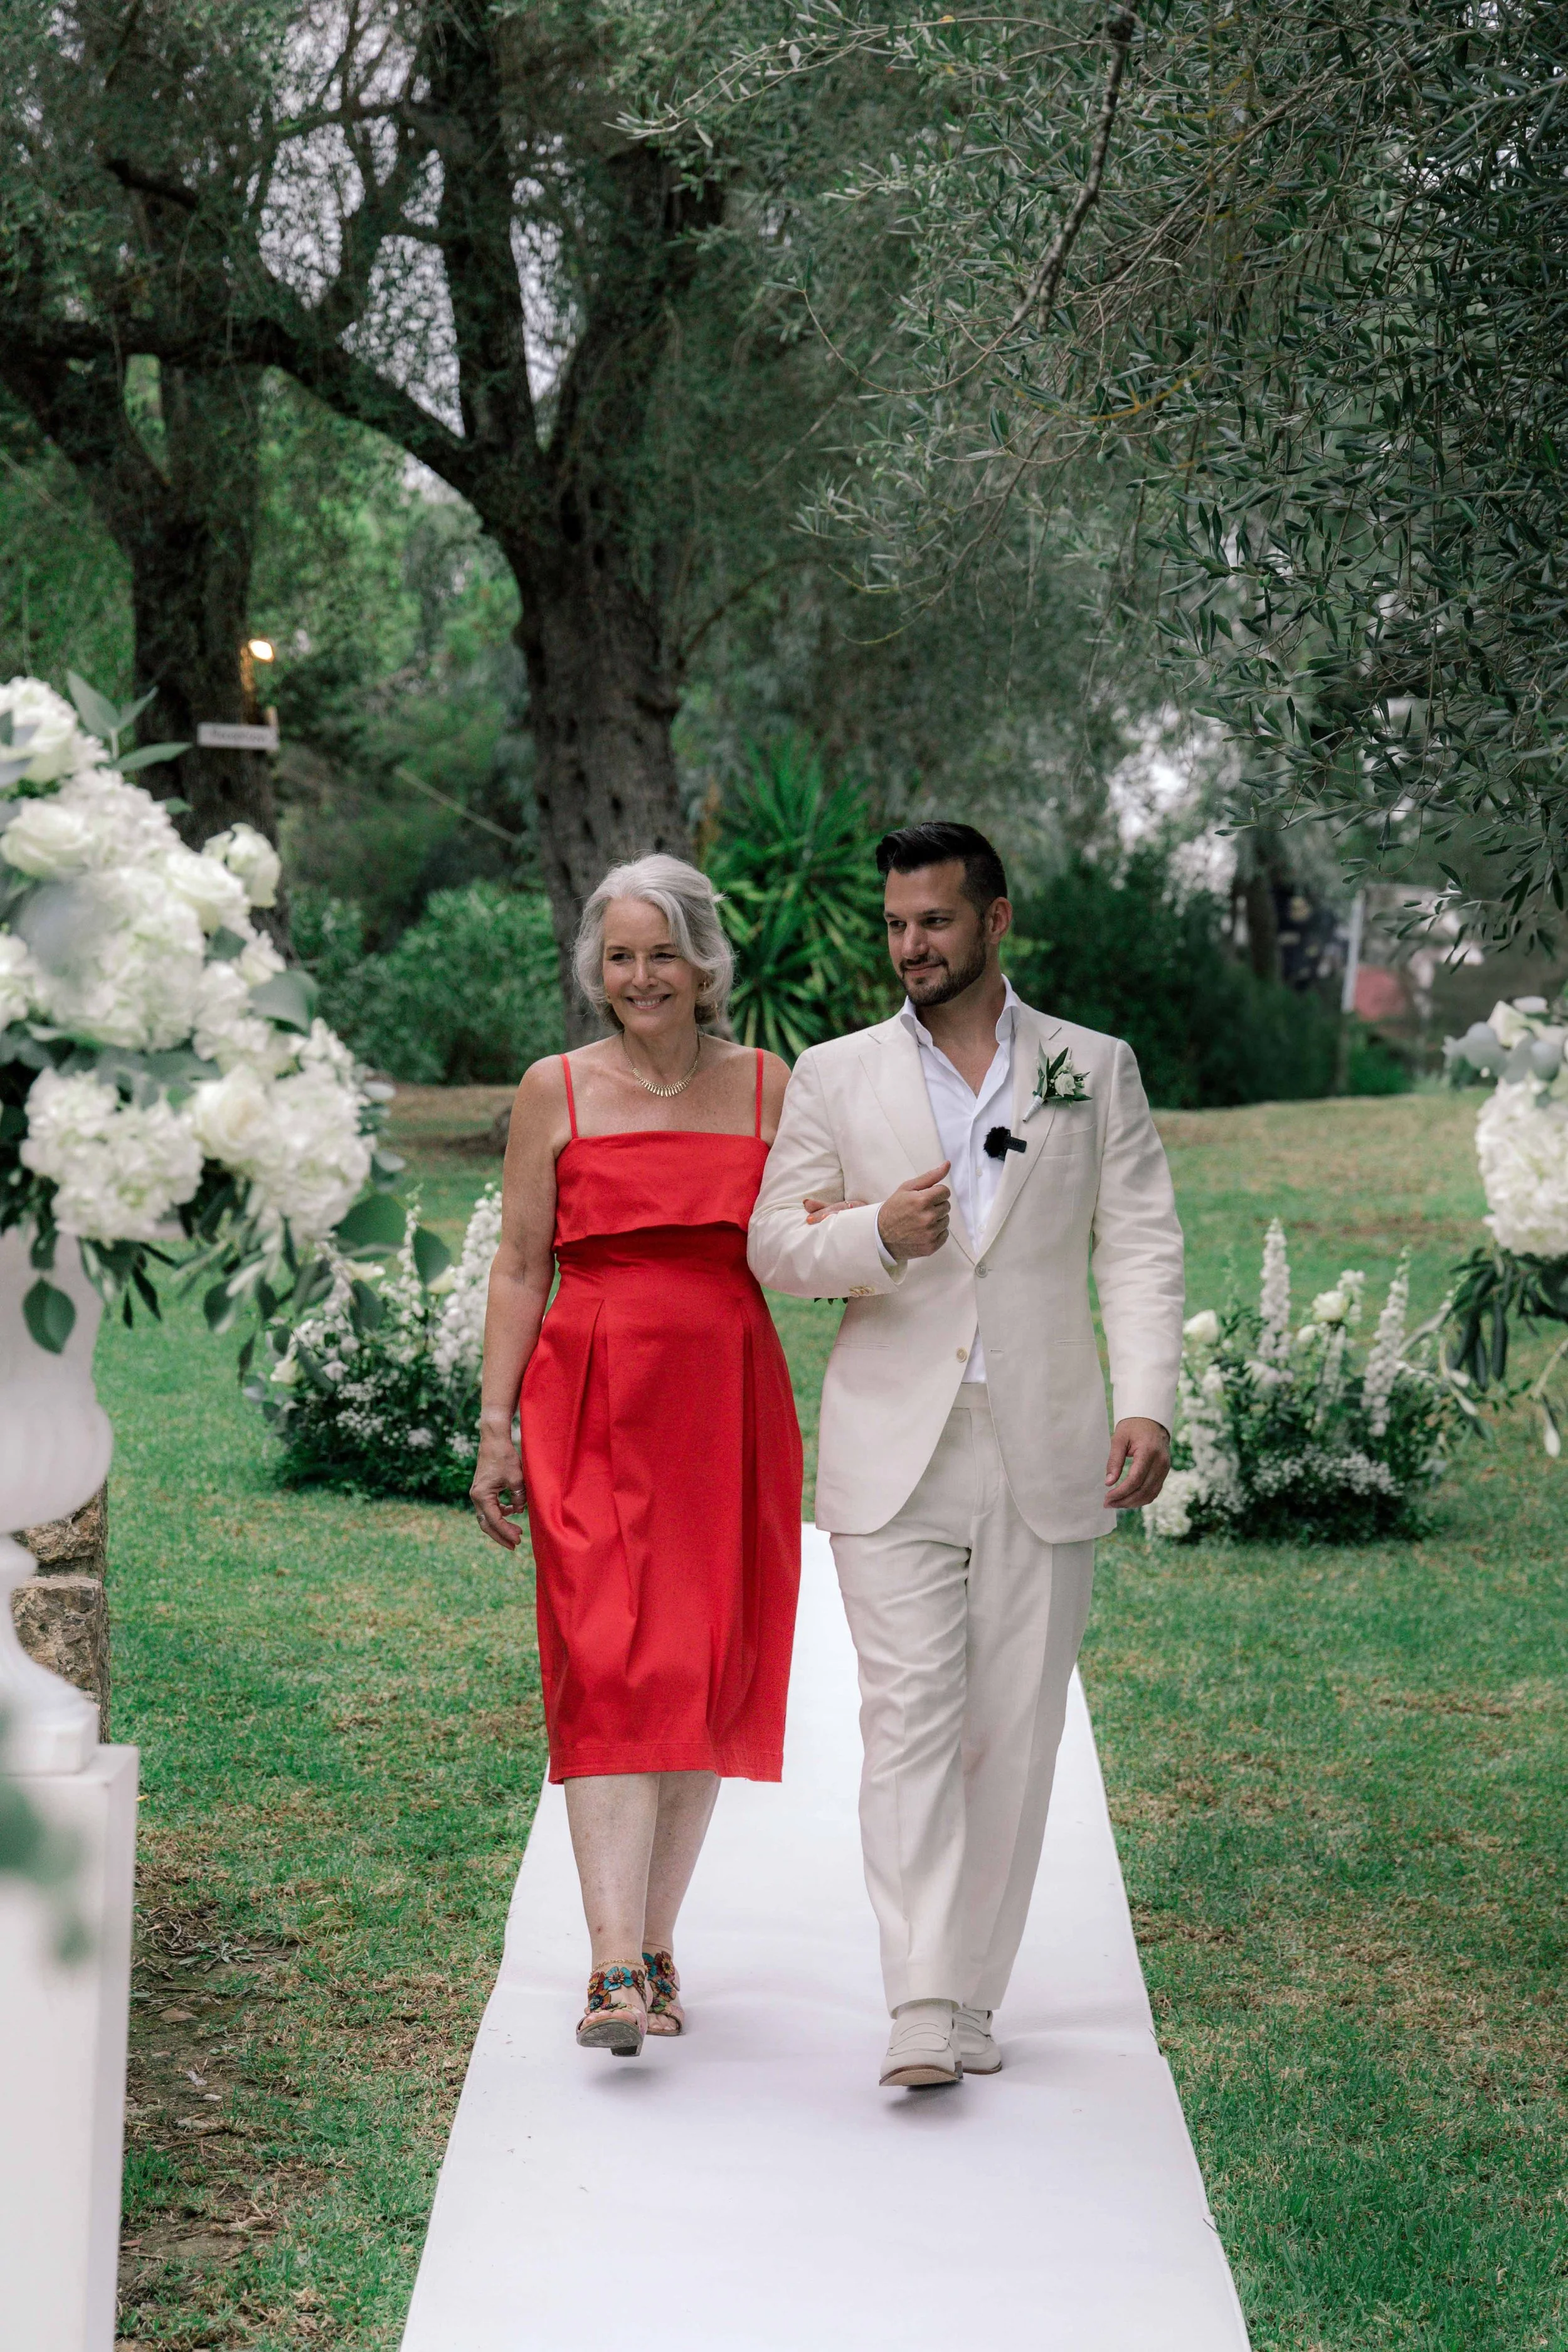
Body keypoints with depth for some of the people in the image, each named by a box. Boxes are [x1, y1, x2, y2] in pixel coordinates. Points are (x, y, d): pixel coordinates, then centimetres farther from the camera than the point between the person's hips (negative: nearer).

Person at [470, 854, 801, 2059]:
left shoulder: (765, 1085, 9)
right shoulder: (557, 1090, 5)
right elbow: (520, 1266, 4)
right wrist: (496, 1429, -1)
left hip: (729, 1404, 2)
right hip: (594, 1405, -2)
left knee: (708, 1673, 4)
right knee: (611, 1671, -12)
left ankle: (657, 1943, 18)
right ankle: (616, 1969, -17)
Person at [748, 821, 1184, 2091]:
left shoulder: (1095, 1070, 10)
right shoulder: (835, 1077, 10)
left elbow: (1140, 1246, 4)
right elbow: (776, 1244, 9)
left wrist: (1149, 1404, -9)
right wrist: (875, 1237, -13)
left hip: (1045, 1451, 1)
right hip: (896, 1451, -1)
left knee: (1012, 1730, 3)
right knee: (910, 1716, -11)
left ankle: (971, 1997, 13)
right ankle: (924, 2013, -15)